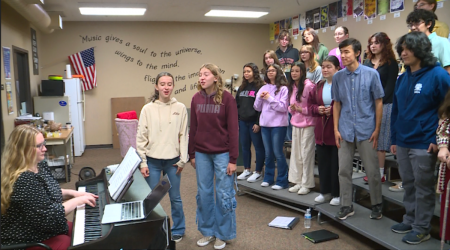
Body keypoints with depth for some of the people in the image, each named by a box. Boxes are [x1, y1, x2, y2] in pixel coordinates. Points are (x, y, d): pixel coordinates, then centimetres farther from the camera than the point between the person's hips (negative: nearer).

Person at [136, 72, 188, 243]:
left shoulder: (180, 108, -1)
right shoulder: (148, 109, -3)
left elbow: (183, 135, 1)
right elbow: (141, 137, -2)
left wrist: (182, 160, -1)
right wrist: (143, 162, -4)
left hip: (173, 160, 0)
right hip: (152, 161, 0)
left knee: (175, 198, 11)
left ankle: (178, 230, 31)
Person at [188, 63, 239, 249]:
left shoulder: (227, 98, -9)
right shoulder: (196, 99, 3)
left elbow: (233, 129, -10)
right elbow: (193, 128, 8)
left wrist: (233, 159, -12)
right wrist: (192, 154, 7)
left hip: (222, 153, -4)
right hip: (201, 154, 4)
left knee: (224, 195, 6)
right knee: (204, 194, 12)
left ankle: (222, 234, 23)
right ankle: (207, 231, 29)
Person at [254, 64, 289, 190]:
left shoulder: (283, 89, -5)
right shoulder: (263, 88, 11)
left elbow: (283, 107, -13)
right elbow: (257, 108, 12)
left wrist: (270, 98, -14)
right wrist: (260, 98, -6)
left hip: (278, 124, -5)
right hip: (265, 124, 5)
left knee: (278, 153, -2)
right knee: (268, 153, 14)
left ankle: (282, 181, 9)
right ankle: (268, 178, 26)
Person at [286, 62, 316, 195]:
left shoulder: (309, 85, -13)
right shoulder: (292, 87, 11)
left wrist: (302, 109, -17)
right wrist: (292, 108, 0)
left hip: (308, 124, -7)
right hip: (296, 124, 8)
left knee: (306, 154, -1)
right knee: (295, 153, 11)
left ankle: (306, 184, 10)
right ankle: (298, 182, 22)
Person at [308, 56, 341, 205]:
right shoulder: (318, 86, 11)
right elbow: (310, 104, 15)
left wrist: (333, 110, -21)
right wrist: (317, 109, -5)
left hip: (337, 131, -6)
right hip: (321, 131, 6)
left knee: (337, 164, 3)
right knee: (323, 162, 12)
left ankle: (337, 194, 18)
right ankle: (325, 192, 26)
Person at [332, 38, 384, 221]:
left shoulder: (371, 74, -5)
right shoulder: (338, 77, 3)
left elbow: (378, 102, -1)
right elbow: (337, 104, 8)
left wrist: (377, 129, -4)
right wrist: (336, 129, 2)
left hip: (366, 130, -2)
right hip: (345, 131, 3)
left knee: (372, 171, 6)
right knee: (344, 170, 7)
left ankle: (376, 205, 25)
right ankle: (346, 206, 21)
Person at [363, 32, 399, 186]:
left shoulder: (391, 63, 0)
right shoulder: (367, 62, 15)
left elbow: (390, 86, -5)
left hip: (384, 105, -5)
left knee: (380, 140, -3)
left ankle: (380, 173, 4)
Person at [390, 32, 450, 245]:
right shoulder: (402, 79, 10)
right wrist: (393, 139, 11)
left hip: (424, 144, -6)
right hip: (402, 143, 6)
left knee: (423, 187, 5)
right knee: (408, 185, 17)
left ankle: (422, 228, 18)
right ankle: (410, 220, 31)